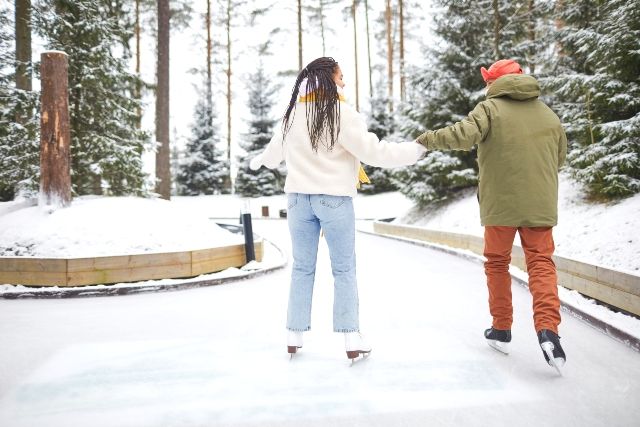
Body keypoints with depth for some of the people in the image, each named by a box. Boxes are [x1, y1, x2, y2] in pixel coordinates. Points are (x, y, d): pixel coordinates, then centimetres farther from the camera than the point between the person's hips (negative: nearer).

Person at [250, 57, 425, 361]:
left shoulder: (293, 112, 8)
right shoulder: (340, 112, -10)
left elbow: (274, 150, 23)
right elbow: (374, 152, -13)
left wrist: (258, 161, 45)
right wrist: (417, 148, -2)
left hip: (299, 197, 5)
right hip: (334, 199, -4)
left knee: (302, 268, 12)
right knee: (344, 269, 5)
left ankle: (294, 336, 17)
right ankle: (351, 338, 7)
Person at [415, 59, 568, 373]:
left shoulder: (490, 108, -4)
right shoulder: (548, 115, 11)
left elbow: (464, 135, -20)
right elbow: (559, 158, 17)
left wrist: (428, 139, -8)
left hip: (500, 203, -3)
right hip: (540, 204, 3)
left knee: (497, 262, 13)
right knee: (540, 262, 6)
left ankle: (502, 329, 21)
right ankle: (548, 329, -12)